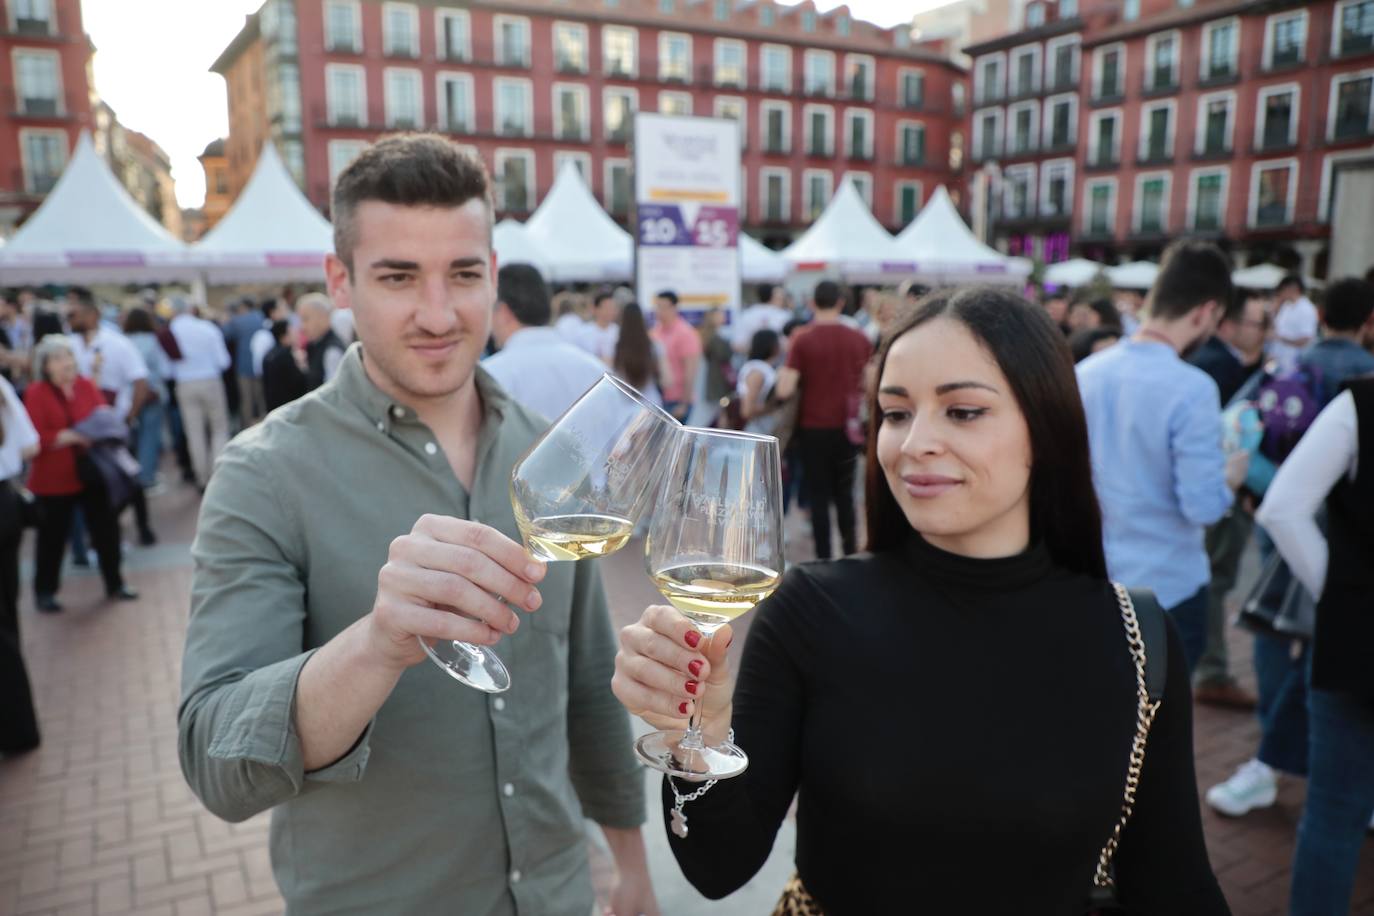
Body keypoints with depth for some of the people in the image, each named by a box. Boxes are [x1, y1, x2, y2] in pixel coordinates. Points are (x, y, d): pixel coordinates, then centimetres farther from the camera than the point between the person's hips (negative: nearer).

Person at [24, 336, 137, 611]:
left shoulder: (86, 386, 2)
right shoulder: (35, 393, -10)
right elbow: (36, 438, -16)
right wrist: (69, 436, -26)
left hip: (93, 473, 4)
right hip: (54, 479, -4)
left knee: (106, 528, 10)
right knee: (52, 537, 6)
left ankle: (114, 584, 24)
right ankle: (45, 591, 23)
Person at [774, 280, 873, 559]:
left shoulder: (802, 340, -10)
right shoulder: (859, 339, 0)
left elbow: (784, 391, -16)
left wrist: (783, 374, 4)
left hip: (814, 427, -3)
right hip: (847, 427, 3)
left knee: (819, 496, 4)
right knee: (844, 493, 17)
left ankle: (824, 558, 4)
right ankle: (850, 552, 23)